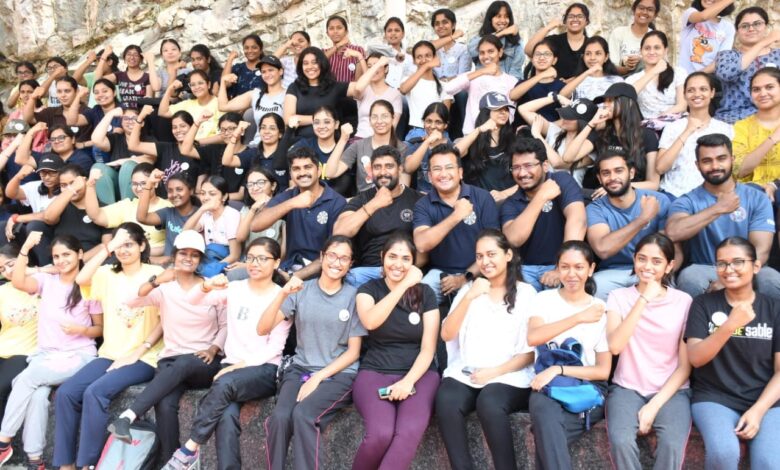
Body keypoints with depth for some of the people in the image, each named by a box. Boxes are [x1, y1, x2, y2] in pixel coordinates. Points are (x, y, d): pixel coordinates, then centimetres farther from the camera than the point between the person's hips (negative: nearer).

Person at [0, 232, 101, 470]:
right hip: (45, 355, 3)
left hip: (79, 357, -3)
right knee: (37, 393, -27)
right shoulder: (46, 281, 10)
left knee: (26, 378, -26)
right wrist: (25, 248, -15)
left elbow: (100, 329, 4)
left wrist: (81, 329, -16)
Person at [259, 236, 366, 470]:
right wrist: (282, 295, -20)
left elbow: (353, 352, 0)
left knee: (303, 415, -30)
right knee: (279, 417, -27)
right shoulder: (301, 291, 5)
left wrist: (318, 378, -11)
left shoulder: (354, 296, 1)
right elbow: (262, 329, -4)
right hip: (300, 369, 2)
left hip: (338, 374, -2)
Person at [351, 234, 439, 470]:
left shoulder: (425, 293, 8)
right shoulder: (369, 289, 7)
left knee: (409, 433, -31)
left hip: (418, 374, 1)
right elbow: (370, 321, -16)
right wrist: (403, 285, -14)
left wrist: (408, 381, -15)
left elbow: (428, 348, 2)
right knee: (381, 434, -30)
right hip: (375, 372, 0)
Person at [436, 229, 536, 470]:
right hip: (465, 372, 3)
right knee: (446, 400, -30)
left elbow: (530, 352, 2)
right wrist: (469, 297, -7)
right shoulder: (469, 288, 15)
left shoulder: (526, 293, 6)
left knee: (489, 403, -35)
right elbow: (446, 334, 4)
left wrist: (495, 372, -11)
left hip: (510, 376, -2)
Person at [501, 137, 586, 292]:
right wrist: (541, 197, -16)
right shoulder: (510, 203, 3)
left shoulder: (562, 181, -5)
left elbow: (577, 220, -21)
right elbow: (514, 239, -16)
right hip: (527, 269, 3)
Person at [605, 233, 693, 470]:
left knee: (672, 445, -29)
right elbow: (615, 346, -16)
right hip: (627, 388, 0)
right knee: (621, 441, -28)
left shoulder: (684, 301, 2)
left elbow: (685, 365, 0)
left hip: (671, 390, 0)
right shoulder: (618, 297, 2)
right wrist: (644, 300, -19)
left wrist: (655, 405, -10)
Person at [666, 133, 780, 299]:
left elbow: (761, 250, -8)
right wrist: (718, 208, -19)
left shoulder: (757, 199, 4)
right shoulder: (688, 201, 1)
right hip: (705, 272, -1)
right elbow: (673, 233, -21)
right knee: (689, 277, -35)